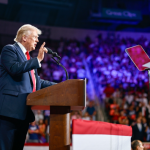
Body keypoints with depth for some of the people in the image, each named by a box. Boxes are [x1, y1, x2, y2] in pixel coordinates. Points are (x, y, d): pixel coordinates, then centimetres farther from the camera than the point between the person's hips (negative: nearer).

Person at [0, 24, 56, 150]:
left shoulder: (28, 59, 26)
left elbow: (36, 81, 27)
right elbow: (14, 69, -19)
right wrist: (38, 59, -14)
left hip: (24, 111, 9)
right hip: (10, 110, -9)